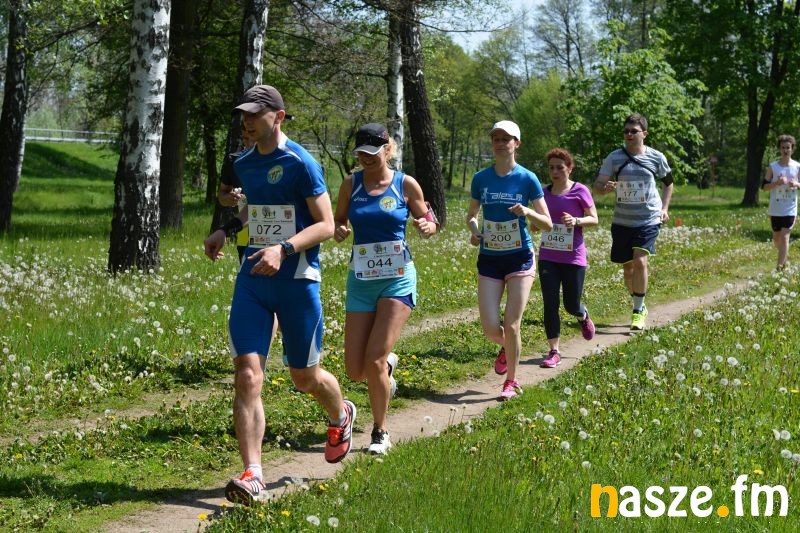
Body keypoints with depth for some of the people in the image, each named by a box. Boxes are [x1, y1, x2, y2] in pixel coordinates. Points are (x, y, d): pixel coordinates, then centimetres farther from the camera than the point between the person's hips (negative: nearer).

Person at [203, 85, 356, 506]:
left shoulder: (301, 164, -11)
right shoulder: (244, 164, 10)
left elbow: (326, 225, -13)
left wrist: (283, 249, -26)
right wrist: (227, 229, 14)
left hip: (296, 279, -5)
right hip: (253, 278, 5)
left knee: (305, 378, 10)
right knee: (246, 376, -10)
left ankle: (341, 417, 45)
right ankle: (252, 477, -11)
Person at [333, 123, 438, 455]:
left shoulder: (406, 185, -2)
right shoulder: (351, 184, 3)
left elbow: (427, 222, 8)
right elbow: (338, 221, 14)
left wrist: (427, 227, -15)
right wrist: (338, 231, -10)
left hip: (397, 279, -3)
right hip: (360, 280, 3)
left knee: (374, 361, -13)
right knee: (355, 371, 1)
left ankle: (380, 433, 6)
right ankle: (388, 364, 37)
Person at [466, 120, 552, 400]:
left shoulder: (528, 179, -5)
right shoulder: (481, 178, 2)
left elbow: (547, 224, -3)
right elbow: (471, 215, 14)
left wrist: (528, 212, -23)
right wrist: (474, 231, -8)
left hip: (519, 258, -2)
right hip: (489, 259, 2)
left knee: (511, 325, -5)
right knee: (490, 329, -3)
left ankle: (511, 381, 15)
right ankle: (506, 348, 34)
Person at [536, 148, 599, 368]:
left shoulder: (580, 191, -5)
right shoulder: (544, 192, 7)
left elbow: (594, 219, -2)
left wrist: (576, 220, -20)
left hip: (573, 257, -3)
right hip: (548, 257, 3)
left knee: (571, 306, 5)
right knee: (550, 303, -5)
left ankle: (584, 317, 43)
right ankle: (554, 351, 3)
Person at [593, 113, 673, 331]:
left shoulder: (656, 157, -1)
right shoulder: (615, 157, -1)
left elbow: (668, 182, 16)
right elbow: (597, 185, -4)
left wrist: (664, 208, 7)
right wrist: (605, 187, -27)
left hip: (649, 219, -2)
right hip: (622, 221, 2)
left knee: (640, 261, -20)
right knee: (627, 266, 10)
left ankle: (639, 310, -9)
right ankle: (640, 305, 33)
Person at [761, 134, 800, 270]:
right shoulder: (773, 167, -1)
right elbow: (764, 186, -1)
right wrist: (776, 183, -18)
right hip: (775, 209, 1)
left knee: (784, 237, -10)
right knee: (776, 238, 12)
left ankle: (780, 266, -10)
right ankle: (784, 255, 41)